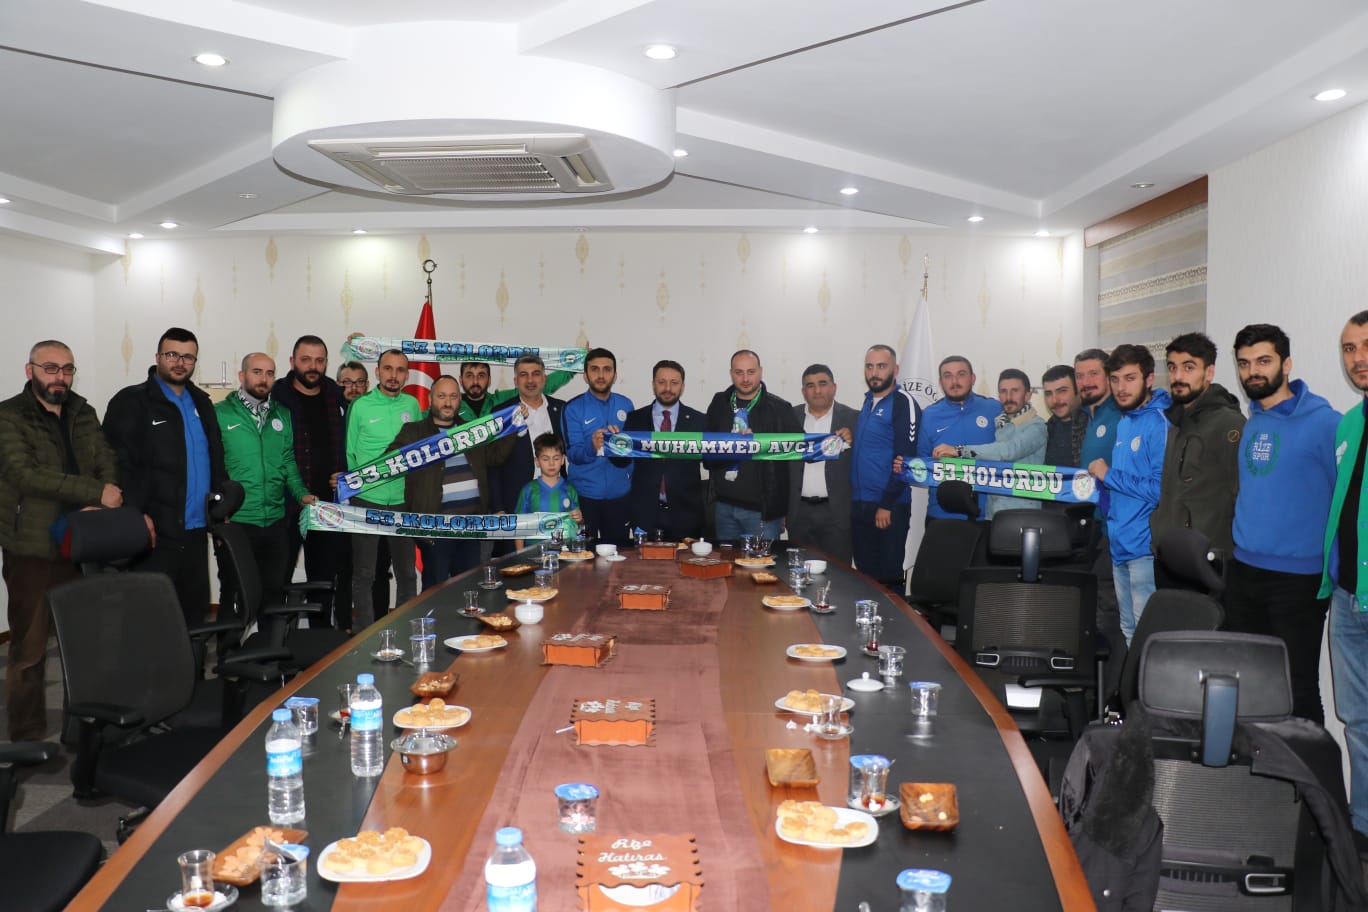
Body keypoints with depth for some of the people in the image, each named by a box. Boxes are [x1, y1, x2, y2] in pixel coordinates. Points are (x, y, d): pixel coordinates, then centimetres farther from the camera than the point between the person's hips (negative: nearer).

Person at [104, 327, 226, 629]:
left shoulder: (201, 403, 18)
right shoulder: (131, 402, -3)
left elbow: (216, 459, 21)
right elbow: (121, 464, -11)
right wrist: (137, 514, -19)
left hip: (196, 529, 6)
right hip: (156, 529, -6)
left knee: (195, 611, 11)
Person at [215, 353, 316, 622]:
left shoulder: (282, 415, 10)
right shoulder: (220, 414, -5)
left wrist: (301, 493, 0)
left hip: (276, 521, 5)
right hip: (235, 521, -4)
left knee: (275, 593, 14)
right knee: (234, 595, 7)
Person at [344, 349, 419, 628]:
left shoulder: (412, 405, 4)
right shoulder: (361, 406, -3)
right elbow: (349, 453, 3)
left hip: (403, 500, 3)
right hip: (366, 500, -3)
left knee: (407, 572, 10)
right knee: (363, 573, 3)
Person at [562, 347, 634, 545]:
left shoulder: (626, 405, 6)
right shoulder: (573, 408, -3)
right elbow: (573, 453, -11)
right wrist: (592, 448, -31)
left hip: (619, 494, 3)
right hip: (584, 495, -2)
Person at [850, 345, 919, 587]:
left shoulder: (903, 403, -10)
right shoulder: (868, 401, 14)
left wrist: (887, 505, -17)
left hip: (888, 507, -7)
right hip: (859, 504, 7)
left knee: (887, 577, 1)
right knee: (865, 573, 13)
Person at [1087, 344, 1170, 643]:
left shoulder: (1159, 422, -14)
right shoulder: (1123, 423, 14)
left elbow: (1160, 489, -22)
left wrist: (1109, 475, -14)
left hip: (1145, 548, -9)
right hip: (1120, 545, 9)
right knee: (1129, 633, 17)